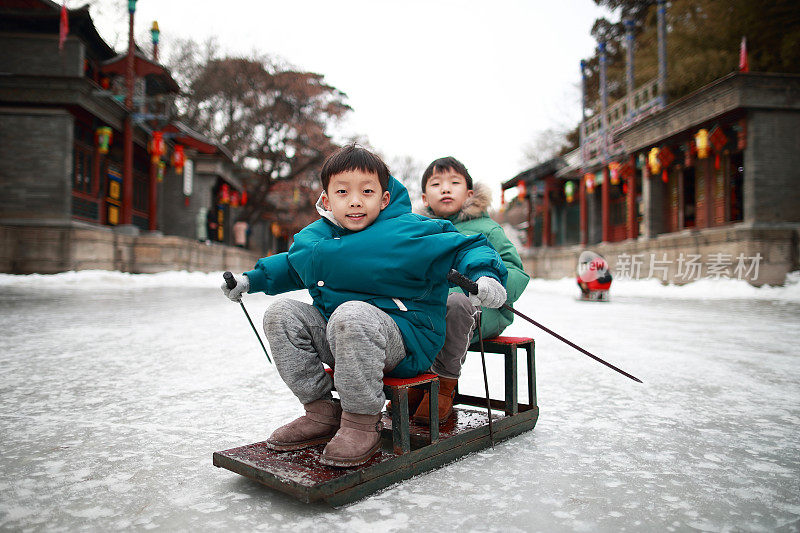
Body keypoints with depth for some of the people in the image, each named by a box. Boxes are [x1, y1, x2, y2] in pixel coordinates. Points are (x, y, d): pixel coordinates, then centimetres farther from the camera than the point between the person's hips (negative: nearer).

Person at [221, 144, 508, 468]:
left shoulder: (411, 231, -10)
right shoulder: (313, 237, 8)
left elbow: (467, 247, -8)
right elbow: (289, 266, 30)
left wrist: (484, 274, -28)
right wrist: (251, 280, 22)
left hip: (402, 340, -7)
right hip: (333, 336, 7)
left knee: (352, 314, -37)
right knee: (281, 314, -6)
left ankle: (362, 424, -21)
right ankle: (321, 412, 0)